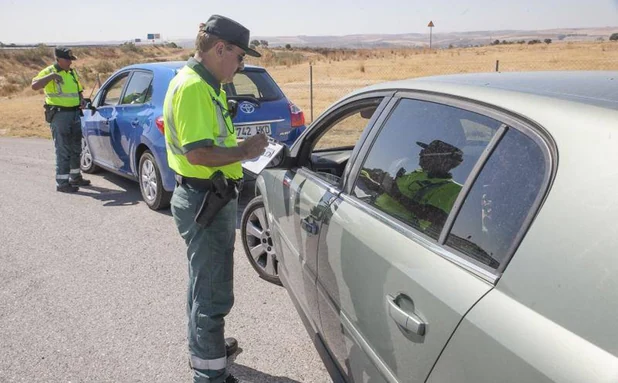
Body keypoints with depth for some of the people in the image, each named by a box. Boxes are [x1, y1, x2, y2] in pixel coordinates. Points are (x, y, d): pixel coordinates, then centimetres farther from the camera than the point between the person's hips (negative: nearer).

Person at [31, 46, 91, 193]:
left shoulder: (72, 73, 14)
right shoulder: (48, 72, -7)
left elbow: (78, 90, 25)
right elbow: (35, 85, -23)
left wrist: (82, 100, 5)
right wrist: (51, 76, -27)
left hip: (75, 113, 7)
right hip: (59, 115, -7)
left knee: (76, 148, 16)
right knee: (63, 150, -6)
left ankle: (75, 177, 30)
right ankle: (62, 183, 0)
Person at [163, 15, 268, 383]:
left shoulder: (206, 85, 13)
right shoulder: (193, 87, -19)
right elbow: (198, 153, -28)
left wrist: (241, 146, 8)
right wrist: (244, 151, -16)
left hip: (210, 198, 11)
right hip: (204, 200, -11)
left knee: (204, 283, 25)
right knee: (213, 293, -1)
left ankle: (205, 345, 44)